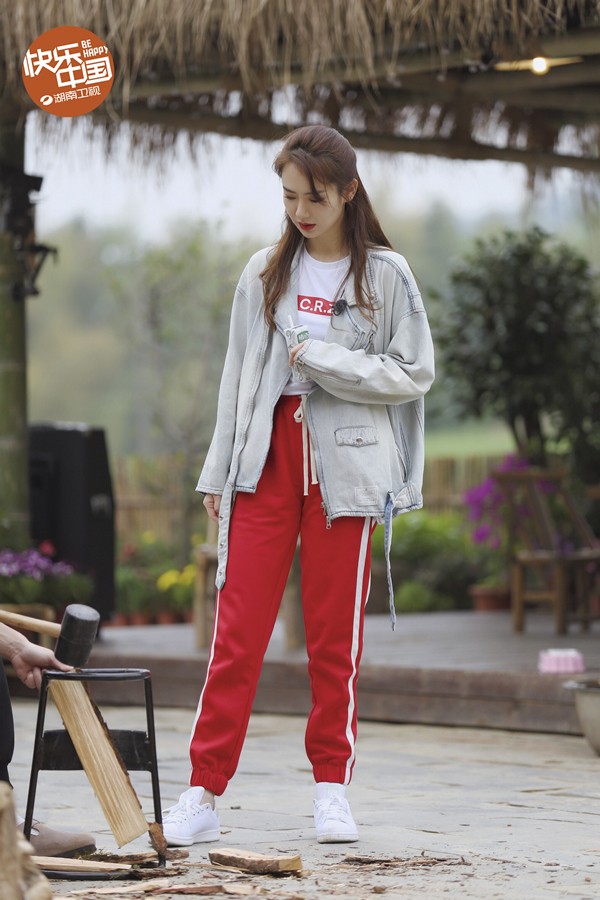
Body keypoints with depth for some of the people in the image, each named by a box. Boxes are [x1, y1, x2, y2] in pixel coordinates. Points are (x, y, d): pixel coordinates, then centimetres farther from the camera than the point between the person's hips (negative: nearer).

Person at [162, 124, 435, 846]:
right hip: (267, 461, 2)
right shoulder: (266, 273, 10)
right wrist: (218, 473, 10)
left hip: (345, 468, -2)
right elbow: (239, 375, 13)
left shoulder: (385, 275, 2)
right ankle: (203, 793, -2)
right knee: (238, 629, -3)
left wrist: (321, 359, -10)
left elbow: (414, 374, -2)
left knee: (335, 635, 3)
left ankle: (331, 787, 13)